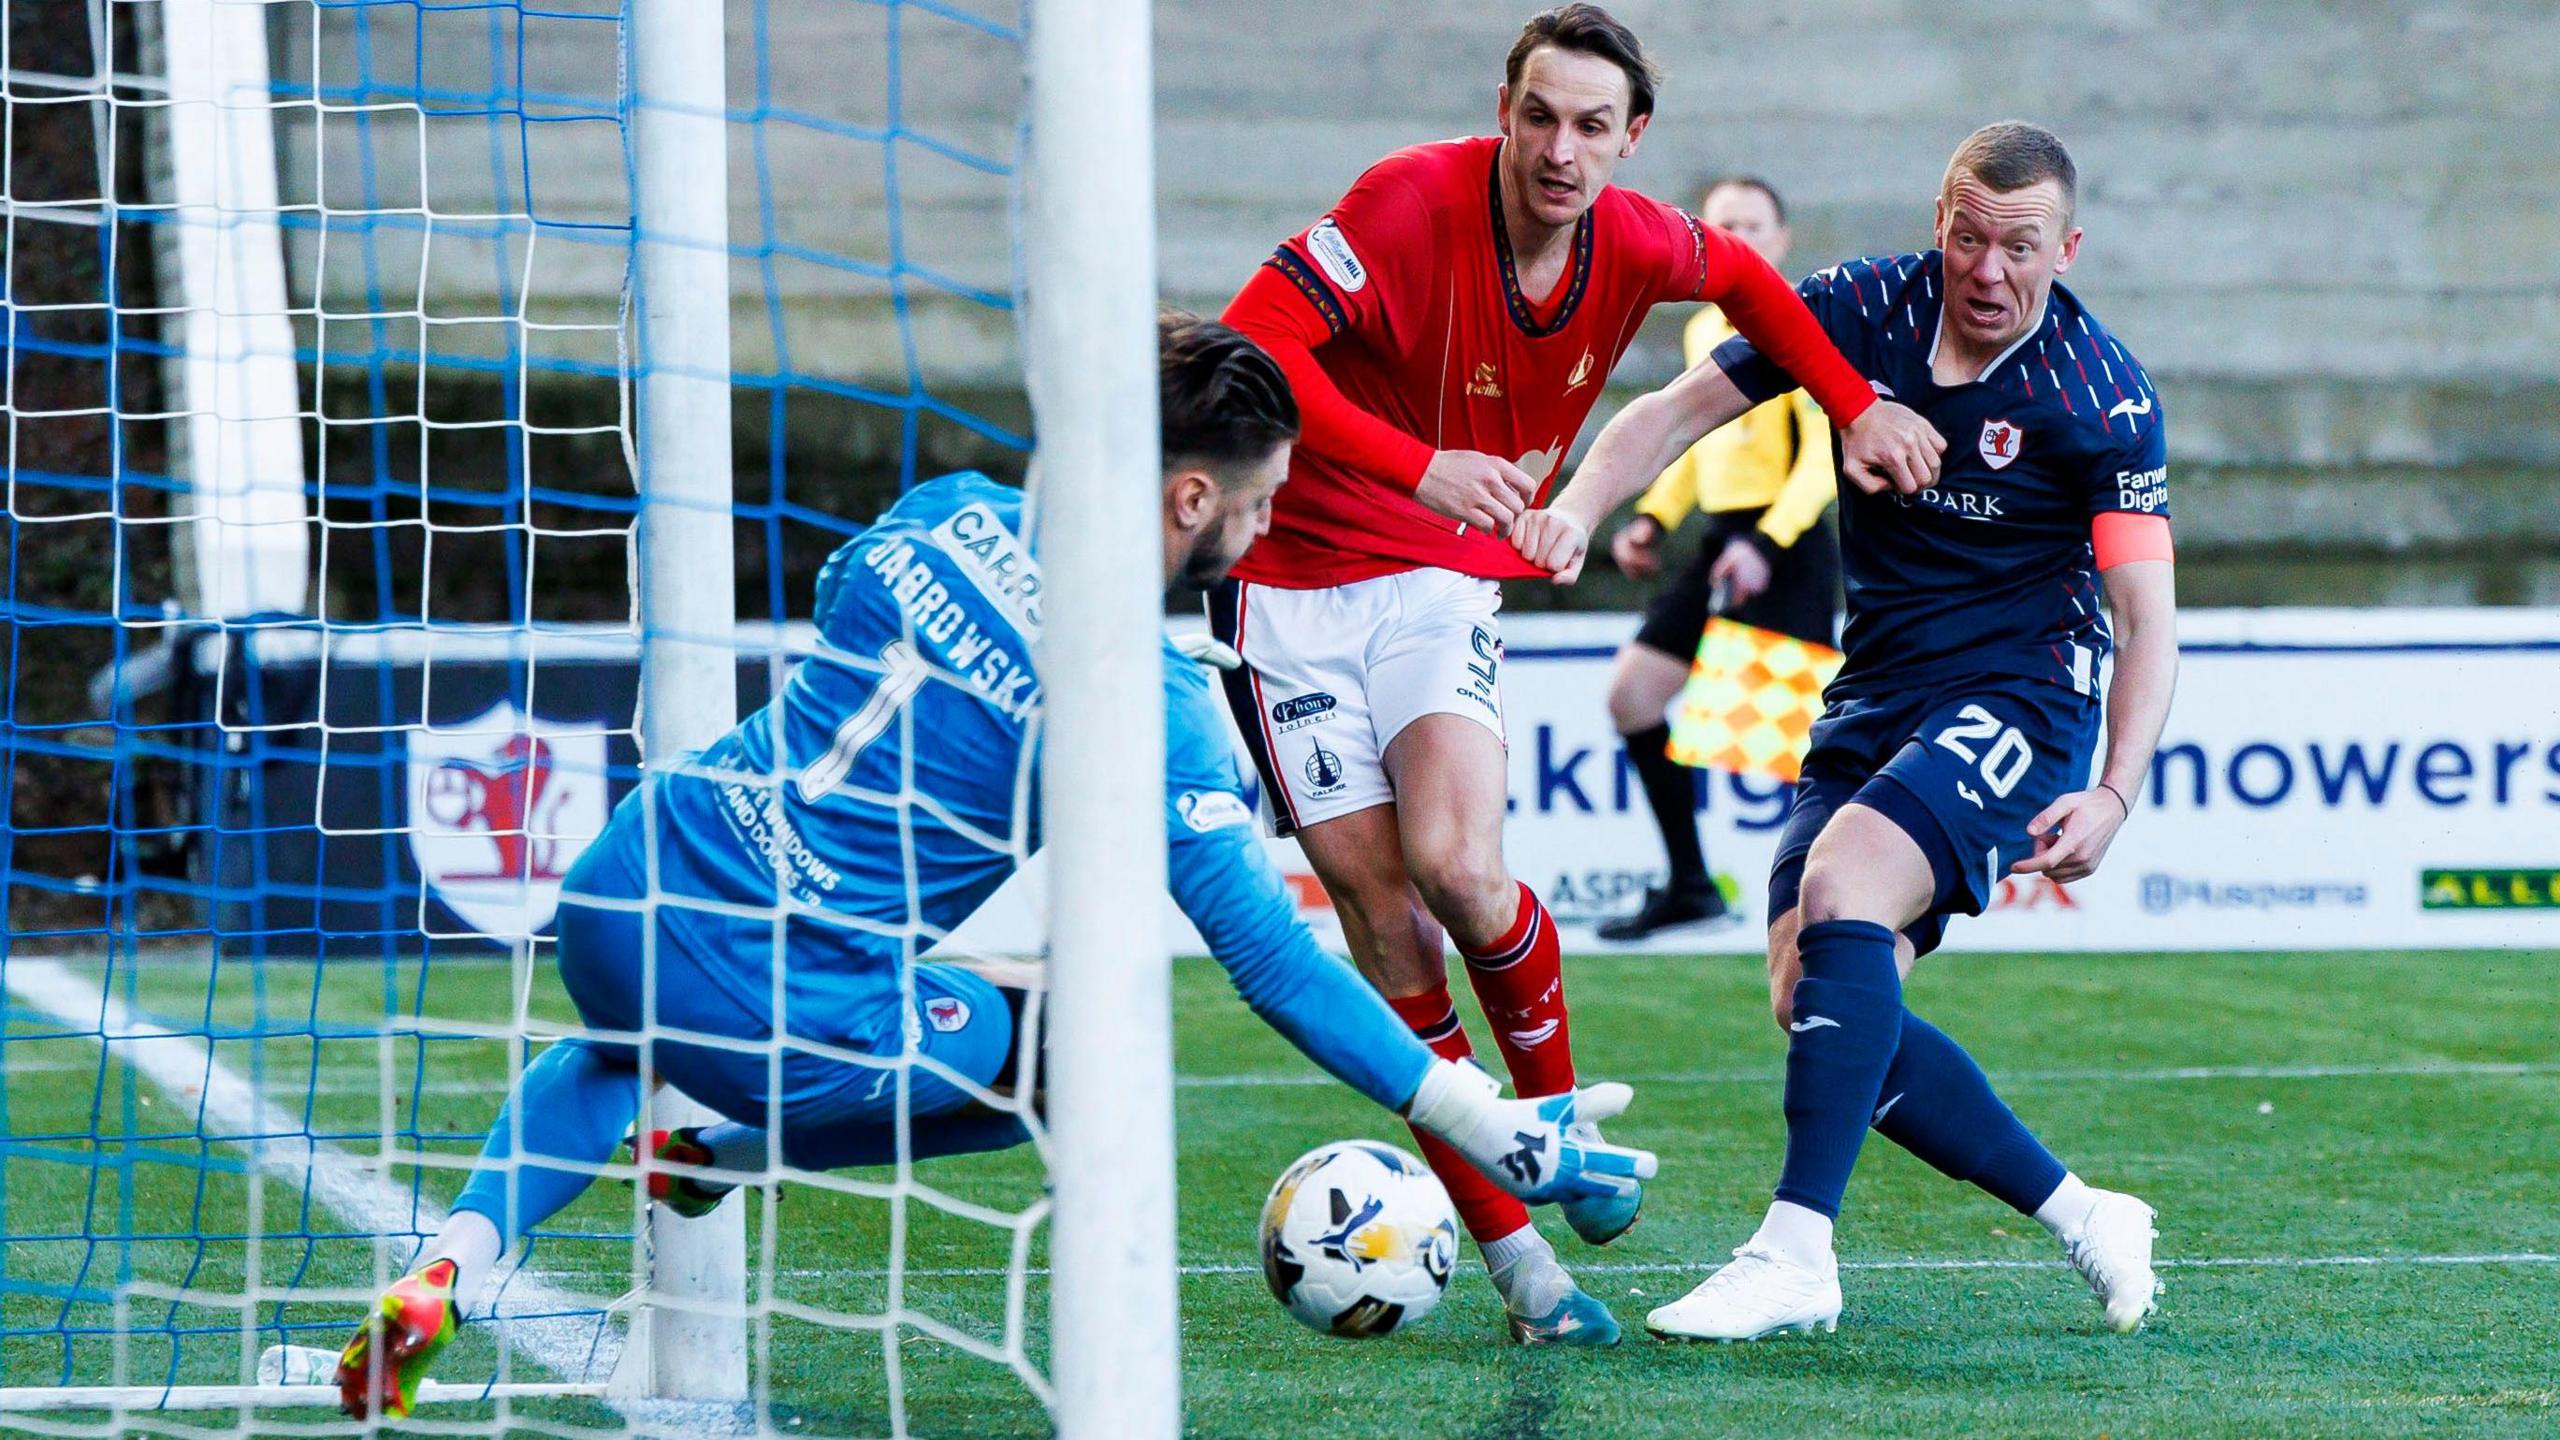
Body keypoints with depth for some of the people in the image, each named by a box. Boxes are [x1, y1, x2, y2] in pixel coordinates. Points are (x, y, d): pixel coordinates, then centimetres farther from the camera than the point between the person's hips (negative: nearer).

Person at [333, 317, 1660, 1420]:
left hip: (617, 904, 5)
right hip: (792, 1013, -5)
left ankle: (447, 1272, 15)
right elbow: (1273, 960, -12)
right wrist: (1501, 1137, -6)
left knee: (619, 1047, 41)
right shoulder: (1151, 704, -12)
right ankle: (728, 1156, 15)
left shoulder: (946, 512, 4)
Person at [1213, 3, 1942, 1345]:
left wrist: (1855, 406, 16)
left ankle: (1560, 1117, 7)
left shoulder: (1635, 244, -3)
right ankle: (1517, 1266, -2)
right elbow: (1250, 343, -28)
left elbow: (1742, 279, 21)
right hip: (1293, 572, -3)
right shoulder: (1411, 202, -20)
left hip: (1447, 580, 3)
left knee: (1457, 867, -23)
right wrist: (1420, 467, -36)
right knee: (1380, 912, -8)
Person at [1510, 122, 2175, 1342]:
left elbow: (2148, 620, -12)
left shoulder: (2103, 396, -12)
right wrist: (1580, 506, -16)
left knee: (1841, 879, -30)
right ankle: (2084, 1219, 8)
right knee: (1809, 1000, -4)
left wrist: (2114, 794, -26)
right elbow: (1678, 411, 4)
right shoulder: (1861, 311, -1)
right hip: (1874, 695, 6)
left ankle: (1797, 1250, -32)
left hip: (2020, 695, -6)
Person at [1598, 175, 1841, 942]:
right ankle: (1689, 887, 14)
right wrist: (1653, 519, 14)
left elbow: (1824, 454, -16)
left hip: (1786, 548, -9)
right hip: (1722, 542, 9)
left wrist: (1766, 543, -25)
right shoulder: (1702, 332, 15)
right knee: (1632, 694, 6)